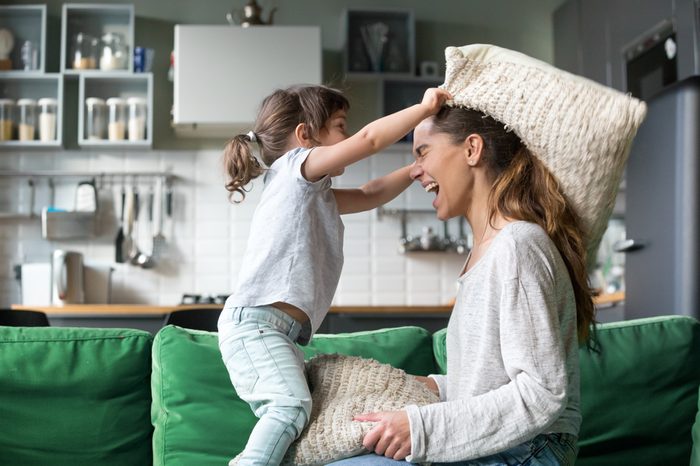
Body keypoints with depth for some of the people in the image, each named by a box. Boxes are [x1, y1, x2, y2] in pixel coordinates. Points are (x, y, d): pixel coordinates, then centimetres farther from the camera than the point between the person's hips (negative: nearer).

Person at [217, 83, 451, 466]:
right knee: (291, 405, -24)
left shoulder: (317, 195, 27)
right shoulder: (295, 167, 0)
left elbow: (371, 195, 36)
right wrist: (424, 108, -2)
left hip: (281, 331, 10)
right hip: (255, 321, -10)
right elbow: (369, 139, -10)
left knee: (287, 412, -1)